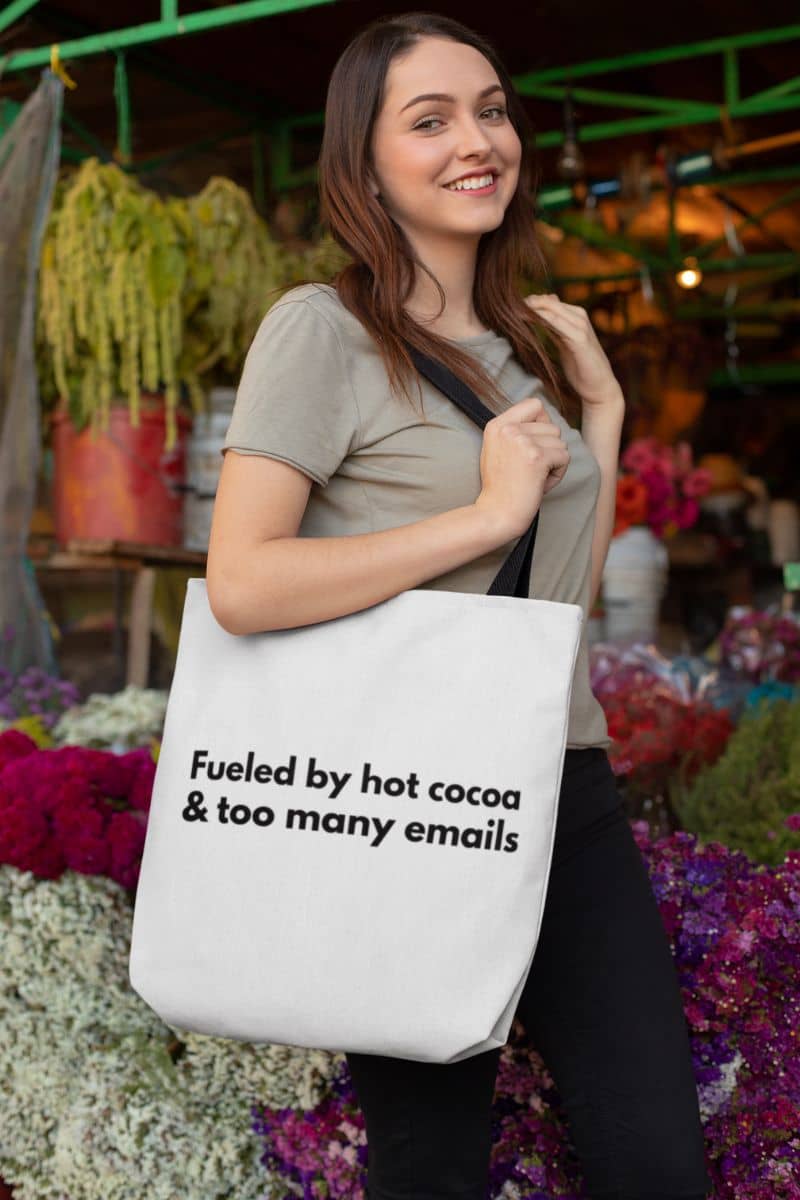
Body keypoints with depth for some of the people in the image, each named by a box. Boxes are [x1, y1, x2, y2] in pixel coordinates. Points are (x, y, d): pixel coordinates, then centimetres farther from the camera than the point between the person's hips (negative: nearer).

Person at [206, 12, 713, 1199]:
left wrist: (603, 403, 10)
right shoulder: (321, 328, -9)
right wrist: (487, 512, -18)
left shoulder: (526, 341, 13)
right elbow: (242, 583, -20)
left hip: (568, 784, 6)